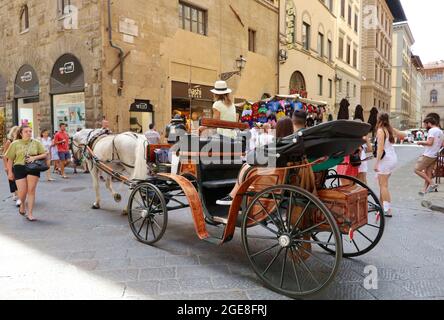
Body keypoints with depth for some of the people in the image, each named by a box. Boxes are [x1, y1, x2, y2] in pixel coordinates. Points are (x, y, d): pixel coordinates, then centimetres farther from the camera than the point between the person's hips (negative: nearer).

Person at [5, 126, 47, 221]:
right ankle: (22, 205, 32)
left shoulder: (36, 143, 6)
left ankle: (30, 214, 8)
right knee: (22, 192, -4)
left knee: (31, 191, -1)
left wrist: (35, 157, -13)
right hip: (19, 168, 0)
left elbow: (45, 154, 4)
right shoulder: (15, 144, 4)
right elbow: (10, 159, 5)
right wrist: (10, 172, 1)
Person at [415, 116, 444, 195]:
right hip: (435, 155, 9)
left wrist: (421, 142, -6)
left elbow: (430, 142, -23)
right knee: (428, 173, 10)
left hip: (428, 155, -9)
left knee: (417, 170, -5)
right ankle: (425, 190, 10)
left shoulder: (432, 130, -13)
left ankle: (432, 184, -9)